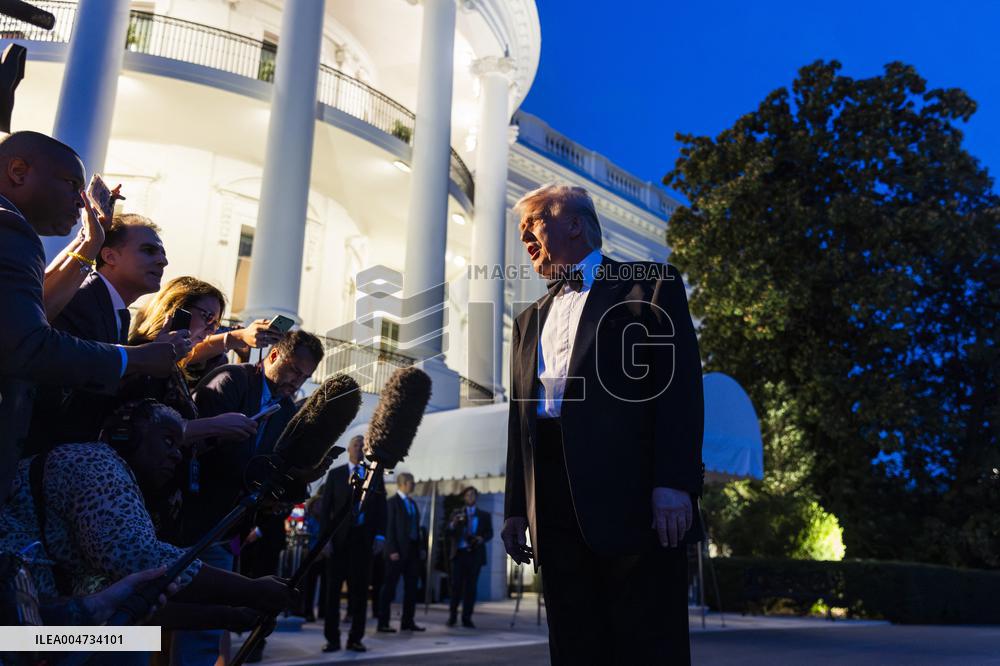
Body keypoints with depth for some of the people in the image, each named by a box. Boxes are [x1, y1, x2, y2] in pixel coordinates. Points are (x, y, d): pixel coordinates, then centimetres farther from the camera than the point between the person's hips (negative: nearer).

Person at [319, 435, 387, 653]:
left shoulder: (375, 475, 10)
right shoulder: (335, 474, 8)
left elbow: (381, 507, 7)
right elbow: (326, 507, 4)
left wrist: (380, 535, -3)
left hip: (364, 538, 1)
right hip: (339, 537, -1)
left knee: (360, 589, 3)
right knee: (333, 589, 3)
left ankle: (355, 638, 10)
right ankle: (332, 638, 10)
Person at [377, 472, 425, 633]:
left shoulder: (412, 503, 16)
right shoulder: (393, 502, -6)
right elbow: (389, 528, -11)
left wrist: (420, 547, 10)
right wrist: (392, 550, -17)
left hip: (412, 549, 8)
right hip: (398, 551, -7)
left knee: (411, 587, 8)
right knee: (389, 586, -1)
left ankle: (408, 621, 15)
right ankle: (383, 622, 3)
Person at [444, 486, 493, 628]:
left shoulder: (484, 515, 13)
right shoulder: (457, 513, 12)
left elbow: (489, 533, 7)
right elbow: (447, 532, 4)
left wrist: (482, 538, -14)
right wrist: (454, 523, -16)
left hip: (475, 554, 1)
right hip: (459, 553, 0)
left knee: (471, 587, 1)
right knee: (456, 586, -3)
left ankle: (467, 619, 5)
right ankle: (452, 616, 9)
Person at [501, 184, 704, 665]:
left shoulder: (651, 285, 7)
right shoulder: (529, 320, 25)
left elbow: (681, 386, -5)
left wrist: (675, 483, -15)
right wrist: (516, 509, 14)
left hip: (633, 498, -5)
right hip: (555, 511, 6)